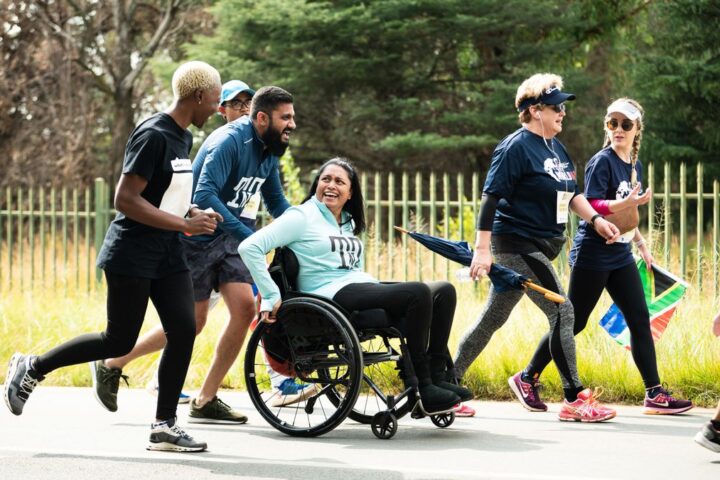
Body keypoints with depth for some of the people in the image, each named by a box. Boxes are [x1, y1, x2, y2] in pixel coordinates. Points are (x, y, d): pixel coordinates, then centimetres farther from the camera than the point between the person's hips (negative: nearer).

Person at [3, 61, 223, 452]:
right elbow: (125, 200, -23)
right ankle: (32, 368, 15)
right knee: (120, 341, -3)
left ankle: (164, 426, 4)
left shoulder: (182, 138, 11)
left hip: (167, 256, 9)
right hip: (131, 254, -9)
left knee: (184, 331, -2)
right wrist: (186, 225, -21)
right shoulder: (153, 135, -19)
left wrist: (193, 213, 4)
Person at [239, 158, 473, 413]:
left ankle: (436, 377, -13)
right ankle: (422, 387, -26)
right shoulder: (302, 217, 2)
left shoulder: (349, 224, 26)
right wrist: (271, 297, -13)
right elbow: (249, 248, -8)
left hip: (365, 288, 8)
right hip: (333, 295, -8)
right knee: (418, 292, -27)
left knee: (444, 291, -7)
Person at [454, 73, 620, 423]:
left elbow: (571, 194, 22)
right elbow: (491, 197, -17)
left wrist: (595, 219, 7)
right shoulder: (516, 147, -14)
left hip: (540, 246, 9)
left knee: (493, 318, 13)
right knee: (562, 312, -12)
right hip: (517, 245, -9)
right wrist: (482, 249, -21)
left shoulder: (555, 147, 13)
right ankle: (574, 400, -9)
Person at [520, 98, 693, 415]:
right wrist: (627, 203, -34)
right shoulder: (601, 162, -13)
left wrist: (640, 240, 20)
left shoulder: (635, 166, 12)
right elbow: (591, 206, -22)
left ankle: (655, 395, 2)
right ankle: (528, 377, 14)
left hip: (620, 257, 7)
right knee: (572, 323, -1)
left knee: (640, 320, 1)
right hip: (592, 255, -7)